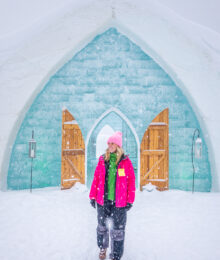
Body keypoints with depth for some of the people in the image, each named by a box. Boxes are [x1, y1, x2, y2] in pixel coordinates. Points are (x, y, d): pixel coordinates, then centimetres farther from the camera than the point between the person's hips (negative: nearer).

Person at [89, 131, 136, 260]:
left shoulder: (126, 161, -5)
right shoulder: (102, 160, 1)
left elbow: (131, 181, -3)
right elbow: (96, 179, 5)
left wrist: (130, 200, -5)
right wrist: (92, 196, 6)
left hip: (119, 202, -2)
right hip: (103, 200, 3)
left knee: (118, 229, 4)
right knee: (102, 226, 18)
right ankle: (102, 248, 42)